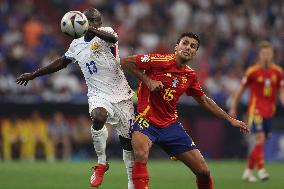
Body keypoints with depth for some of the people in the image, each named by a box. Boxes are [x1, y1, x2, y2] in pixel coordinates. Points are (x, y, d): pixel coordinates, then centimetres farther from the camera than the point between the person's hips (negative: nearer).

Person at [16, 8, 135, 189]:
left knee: (127, 139, 3)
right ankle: (102, 163, -13)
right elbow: (61, 62, 25)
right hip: (98, 94, 2)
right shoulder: (77, 45, 9)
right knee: (98, 117, -32)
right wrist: (33, 74, 28)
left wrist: (91, 30, -52)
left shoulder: (105, 32, -7)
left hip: (121, 94, -2)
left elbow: (113, 38, -34)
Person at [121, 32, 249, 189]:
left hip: (170, 124, 6)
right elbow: (124, 62, -9)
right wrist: (147, 80, -16)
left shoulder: (190, 76, 7)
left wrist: (230, 119, 24)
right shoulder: (160, 61, -11)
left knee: (203, 171, 2)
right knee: (141, 155, -37)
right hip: (146, 120, -5)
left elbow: (204, 101, 23)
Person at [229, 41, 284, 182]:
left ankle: (248, 171, 19)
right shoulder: (252, 71, -8)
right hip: (255, 110, -5)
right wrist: (233, 108, 3)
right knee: (259, 139, -17)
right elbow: (241, 90, 1)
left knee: (260, 143, 8)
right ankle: (261, 169, -16)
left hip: (269, 112, 5)